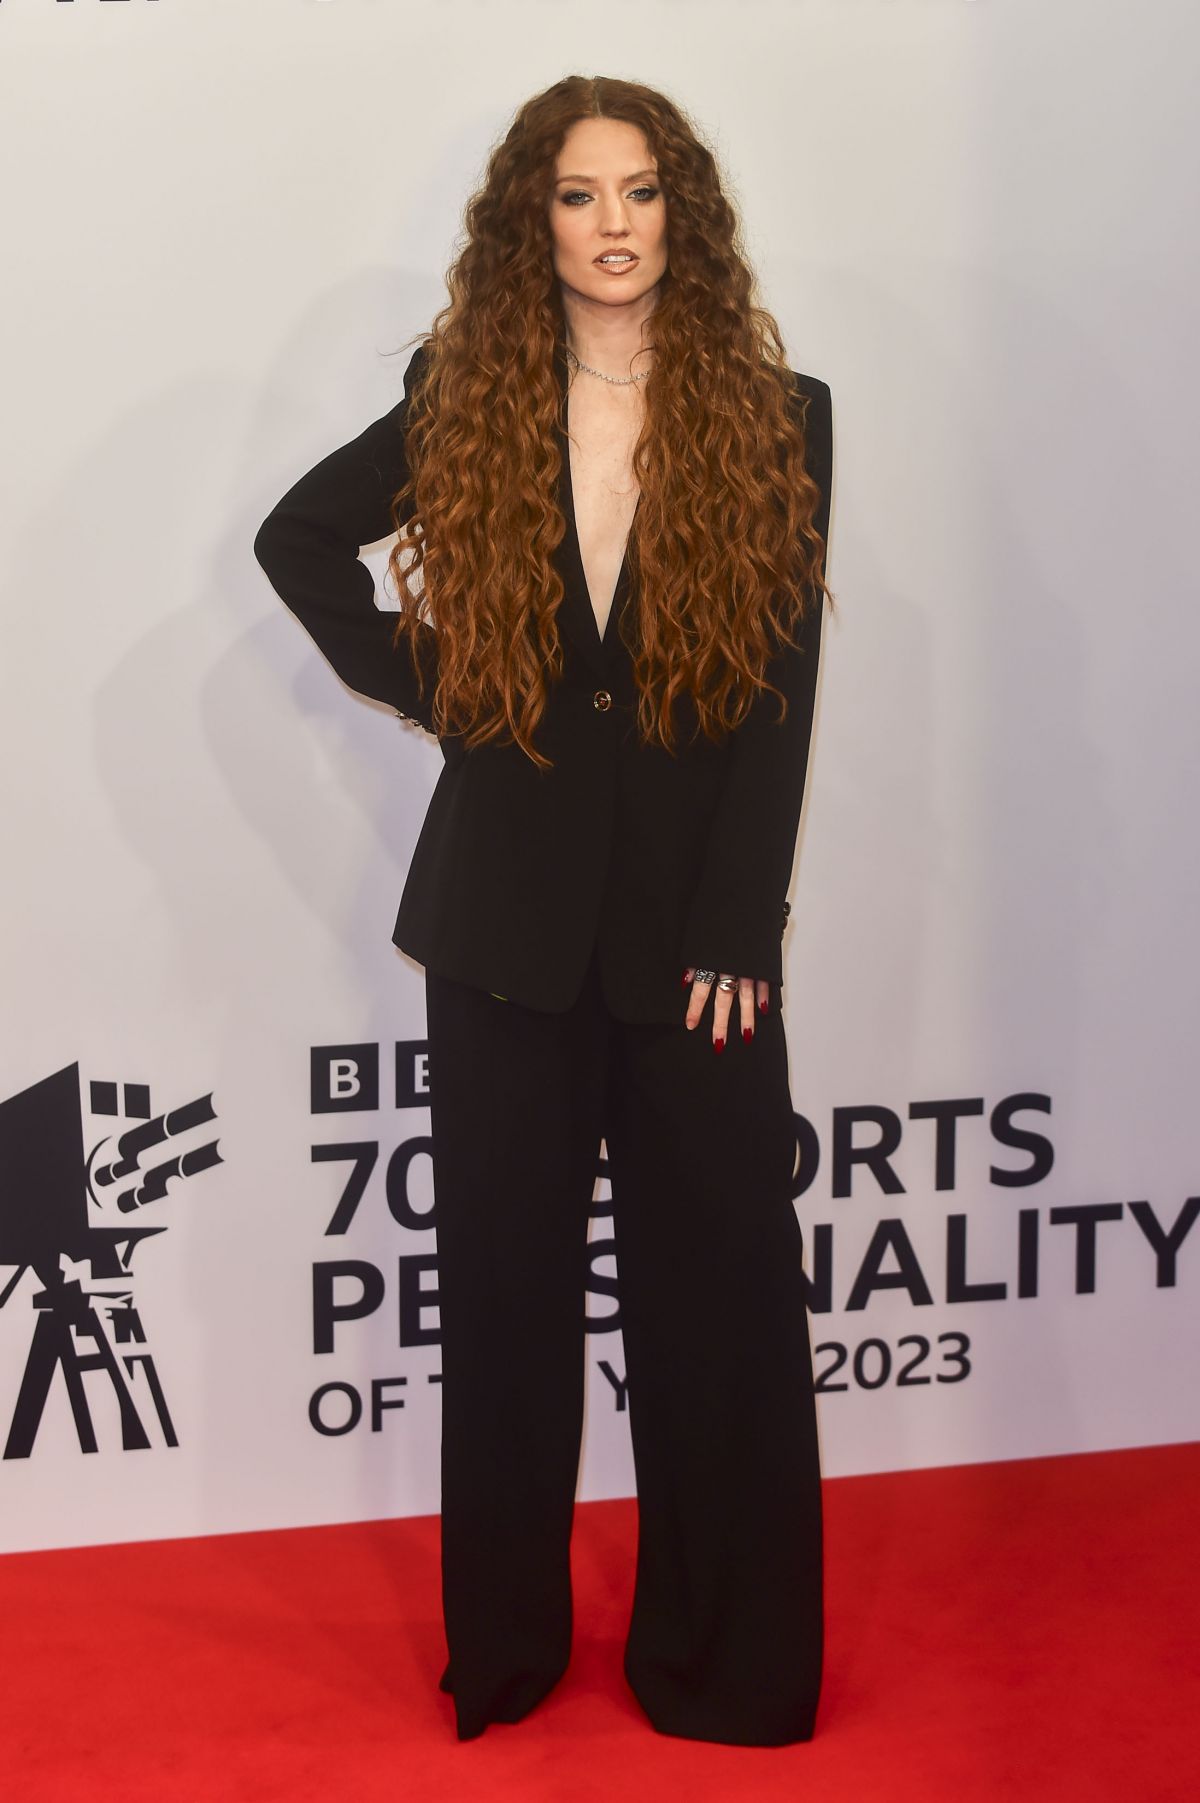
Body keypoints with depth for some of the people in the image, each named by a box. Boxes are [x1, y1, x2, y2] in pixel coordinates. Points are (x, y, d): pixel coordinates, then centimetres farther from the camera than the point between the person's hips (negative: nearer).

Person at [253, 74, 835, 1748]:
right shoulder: (465, 407, 3)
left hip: (694, 922, -1)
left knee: (719, 1285, 6)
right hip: (507, 918, 2)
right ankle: (504, 1646, 26)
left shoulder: (779, 417, -1)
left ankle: (723, 1659, 21)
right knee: (504, 1281, 10)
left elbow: (781, 697, -5)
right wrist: (416, 680, 2)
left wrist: (737, 935, -11)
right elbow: (299, 537, 16)